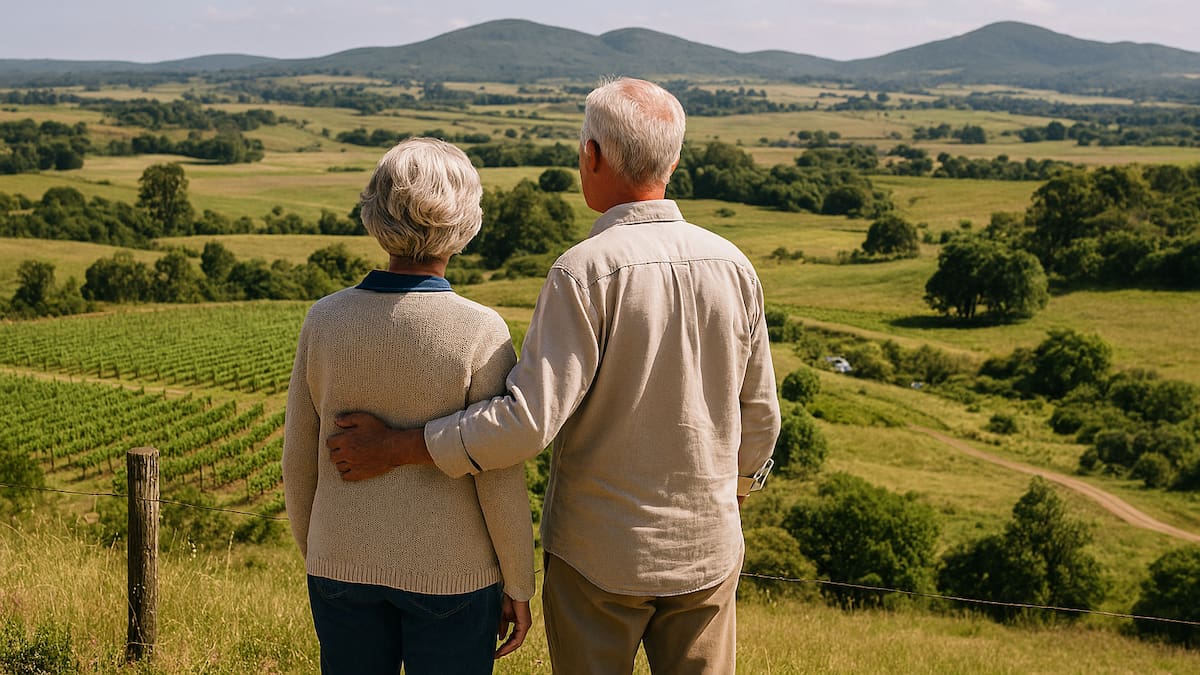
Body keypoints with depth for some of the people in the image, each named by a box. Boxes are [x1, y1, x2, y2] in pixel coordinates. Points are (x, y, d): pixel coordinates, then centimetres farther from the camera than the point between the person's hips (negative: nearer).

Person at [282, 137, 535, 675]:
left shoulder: (326, 319, -7)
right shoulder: (480, 333, -17)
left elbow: (300, 461, 1)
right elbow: (499, 479, -14)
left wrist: (314, 558, 15)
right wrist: (518, 587, -1)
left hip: (345, 564, 3)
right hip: (449, 571, -3)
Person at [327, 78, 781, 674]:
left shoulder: (585, 273, -20)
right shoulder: (732, 266, -4)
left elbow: (527, 422, -25)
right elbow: (758, 418, 5)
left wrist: (395, 448, -15)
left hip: (601, 553, -4)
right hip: (705, 549, 4)